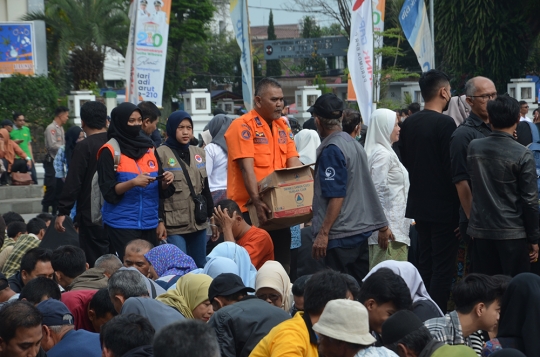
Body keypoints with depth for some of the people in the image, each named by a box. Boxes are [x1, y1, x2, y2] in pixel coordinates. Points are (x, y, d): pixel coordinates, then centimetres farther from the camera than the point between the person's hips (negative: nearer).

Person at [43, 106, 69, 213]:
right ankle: (45, 211, -3)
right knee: (51, 187, -9)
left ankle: (55, 211, 17)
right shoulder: (51, 128, -13)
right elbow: (53, 146, -20)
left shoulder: (60, 128, 14)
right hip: (52, 161, -9)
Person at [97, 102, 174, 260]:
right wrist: (132, 183, -25)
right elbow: (109, 191, -10)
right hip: (122, 224, -5)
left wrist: (166, 181, -8)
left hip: (149, 224, 5)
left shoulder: (149, 149, 12)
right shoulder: (110, 151, -3)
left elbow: (160, 190, 14)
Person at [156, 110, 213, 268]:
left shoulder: (199, 153, 14)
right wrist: (159, 221, -12)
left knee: (200, 267, 10)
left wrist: (212, 216, 16)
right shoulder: (161, 154, -5)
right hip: (174, 225, -6)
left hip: (199, 223, 6)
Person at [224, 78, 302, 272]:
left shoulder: (283, 126, 12)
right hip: (248, 208, -7)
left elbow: (293, 163, 6)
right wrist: (257, 202, -27)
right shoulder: (243, 125, -10)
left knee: (282, 263, 9)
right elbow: (247, 167, -18)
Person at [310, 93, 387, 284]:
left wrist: (323, 233, -20)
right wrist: (382, 224, 24)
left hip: (340, 235, -9)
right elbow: (367, 189, 19)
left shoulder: (331, 150, -15)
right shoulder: (354, 144, 12)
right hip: (361, 230, 9)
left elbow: (336, 196, -20)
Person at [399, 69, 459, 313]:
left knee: (425, 264, 16)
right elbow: (452, 167, -18)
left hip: (419, 204, 8)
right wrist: (458, 202, -7)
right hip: (443, 206, -8)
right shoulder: (445, 124, -17)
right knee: (443, 267, -3)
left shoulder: (408, 124, 5)